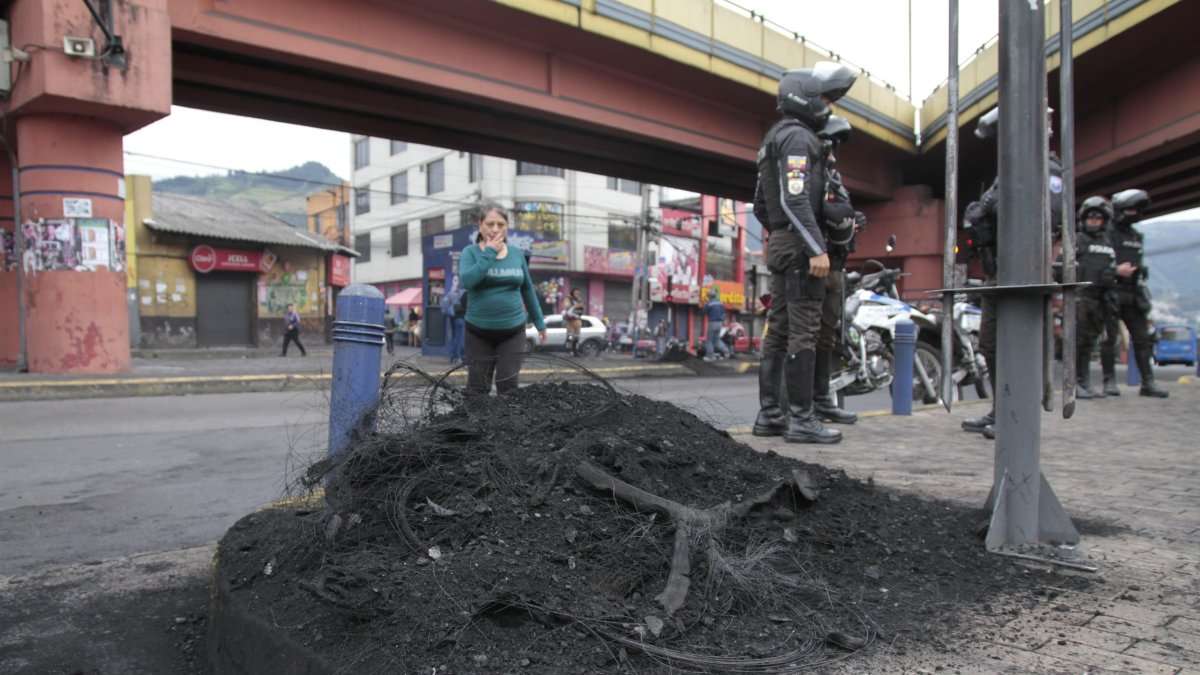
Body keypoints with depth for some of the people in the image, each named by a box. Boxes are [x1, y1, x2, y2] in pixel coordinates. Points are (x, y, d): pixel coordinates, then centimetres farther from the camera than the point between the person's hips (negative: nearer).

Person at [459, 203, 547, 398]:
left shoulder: (516, 254, 5)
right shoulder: (471, 252, -3)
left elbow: (528, 290, 13)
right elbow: (467, 281, -21)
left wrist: (539, 321, 16)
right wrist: (489, 254, -17)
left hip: (513, 331, 2)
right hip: (479, 332, -1)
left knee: (508, 386, 1)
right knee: (477, 386, 4)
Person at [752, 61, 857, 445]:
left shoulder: (775, 139, 23)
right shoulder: (798, 137, -9)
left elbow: (760, 205, 27)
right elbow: (795, 199, -21)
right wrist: (816, 248, -25)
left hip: (780, 245, 10)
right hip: (799, 245, -10)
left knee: (778, 330, 10)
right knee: (803, 332, -10)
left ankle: (769, 414, 14)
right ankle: (802, 418, -9)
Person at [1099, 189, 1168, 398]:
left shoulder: (1136, 236, 20)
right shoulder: (1107, 234, -4)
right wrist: (1116, 271, -23)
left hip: (1133, 294, 7)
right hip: (1111, 293, -7)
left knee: (1143, 338, 4)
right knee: (1109, 338, -3)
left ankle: (1148, 382, 8)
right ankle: (1109, 381, 3)